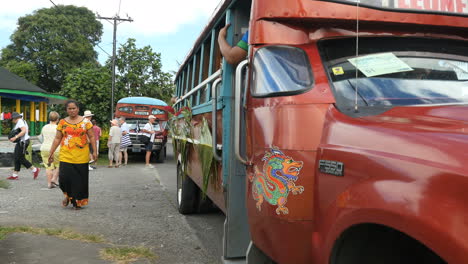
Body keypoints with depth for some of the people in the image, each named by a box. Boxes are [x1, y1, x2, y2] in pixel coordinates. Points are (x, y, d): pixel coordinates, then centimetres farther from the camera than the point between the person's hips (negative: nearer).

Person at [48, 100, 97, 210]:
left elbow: (91, 137, 3)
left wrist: (94, 151, -4)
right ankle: (68, 195, 20)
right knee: (64, 177, -9)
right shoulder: (62, 122, 8)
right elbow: (57, 139, 10)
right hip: (66, 156, 1)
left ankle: (77, 202, 19)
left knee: (80, 180, 3)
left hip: (81, 157, -1)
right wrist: (51, 153, 7)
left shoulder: (85, 121, 4)